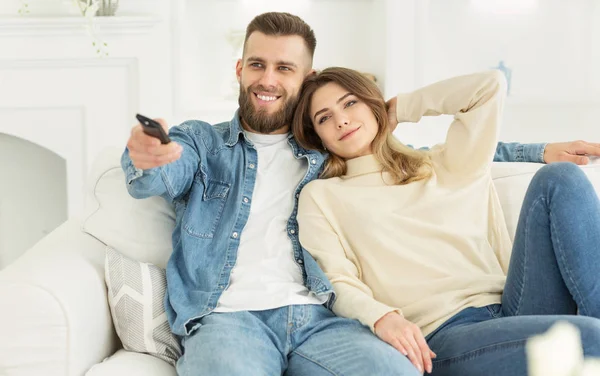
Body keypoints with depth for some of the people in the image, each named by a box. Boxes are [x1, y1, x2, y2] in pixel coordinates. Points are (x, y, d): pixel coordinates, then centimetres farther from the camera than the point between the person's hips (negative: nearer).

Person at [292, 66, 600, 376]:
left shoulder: (441, 167, 24)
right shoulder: (320, 197, 14)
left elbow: (490, 86, 18)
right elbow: (338, 285, 0)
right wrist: (381, 318, -22)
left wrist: (398, 108, 26)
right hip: (440, 334, -5)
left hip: (511, 312, 6)